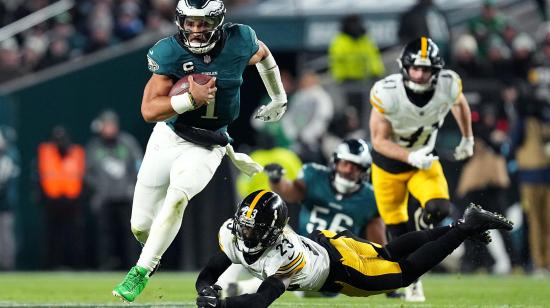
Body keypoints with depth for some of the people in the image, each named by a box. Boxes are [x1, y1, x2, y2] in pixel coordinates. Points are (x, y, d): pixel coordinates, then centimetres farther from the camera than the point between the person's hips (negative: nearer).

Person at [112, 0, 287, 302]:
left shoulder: (238, 42, -12)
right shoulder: (170, 52, -17)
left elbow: (262, 54, 14)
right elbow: (148, 110, -22)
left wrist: (279, 98, 25)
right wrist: (192, 98, -35)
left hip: (206, 146, -1)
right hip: (168, 137, 1)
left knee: (176, 196, -29)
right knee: (141, 227, 2)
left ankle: (141, 271, -20)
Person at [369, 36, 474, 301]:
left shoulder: (448, 85, -21)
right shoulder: (387, 93, -29)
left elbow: (459, 104, 5)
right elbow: (379, 140, -21)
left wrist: (467, 139, 16)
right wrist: (411, 157, -35)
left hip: (425, 162, 1)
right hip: (388, 163, -1)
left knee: (440, 209, -27)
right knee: (396, 228, 10)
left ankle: (424, 222, 7)